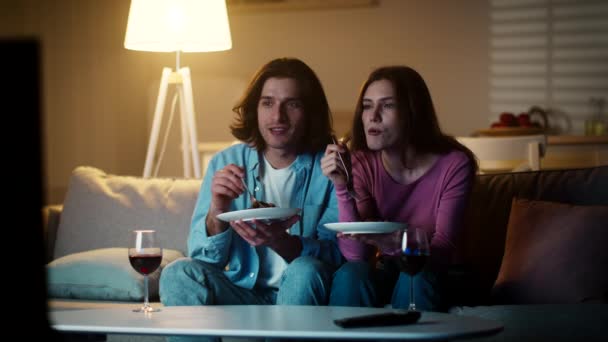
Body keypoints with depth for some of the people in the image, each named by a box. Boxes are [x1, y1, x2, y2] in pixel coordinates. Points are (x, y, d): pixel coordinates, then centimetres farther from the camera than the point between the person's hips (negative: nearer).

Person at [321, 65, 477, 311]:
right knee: (350, 274, -29)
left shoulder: (454, 164, -14)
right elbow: (355, 254, -14)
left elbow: (443, 251, -19)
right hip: (383, 272, 2)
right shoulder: (361, 164, -6)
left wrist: (394, 242, -40)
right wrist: (343, 188, -27)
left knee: (414, 278, -33)